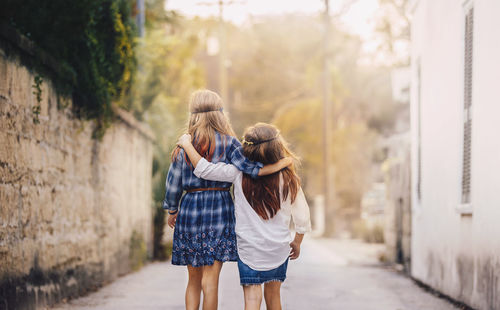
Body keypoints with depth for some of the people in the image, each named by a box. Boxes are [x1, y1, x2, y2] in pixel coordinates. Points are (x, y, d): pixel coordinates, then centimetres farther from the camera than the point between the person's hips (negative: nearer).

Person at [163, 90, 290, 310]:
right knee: (210, 280, -3)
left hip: (189, 209, 3)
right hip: (218, 209, -2)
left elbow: (173, 183, 7)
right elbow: (250, 168, -14)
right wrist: (282, 164, -6)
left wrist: (172, 211, 20)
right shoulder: (228, 143, -3)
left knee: (193, 280, 13)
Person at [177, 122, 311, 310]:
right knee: (273, 295, 18)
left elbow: (204, 170, -12)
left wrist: (187, 144, 2)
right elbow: (302, 217, -1)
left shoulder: (239, 173, -13)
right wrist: (297, 242, 16)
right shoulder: (288, 178, -9)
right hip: (279, 248, 2)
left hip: (249, 247, -2)